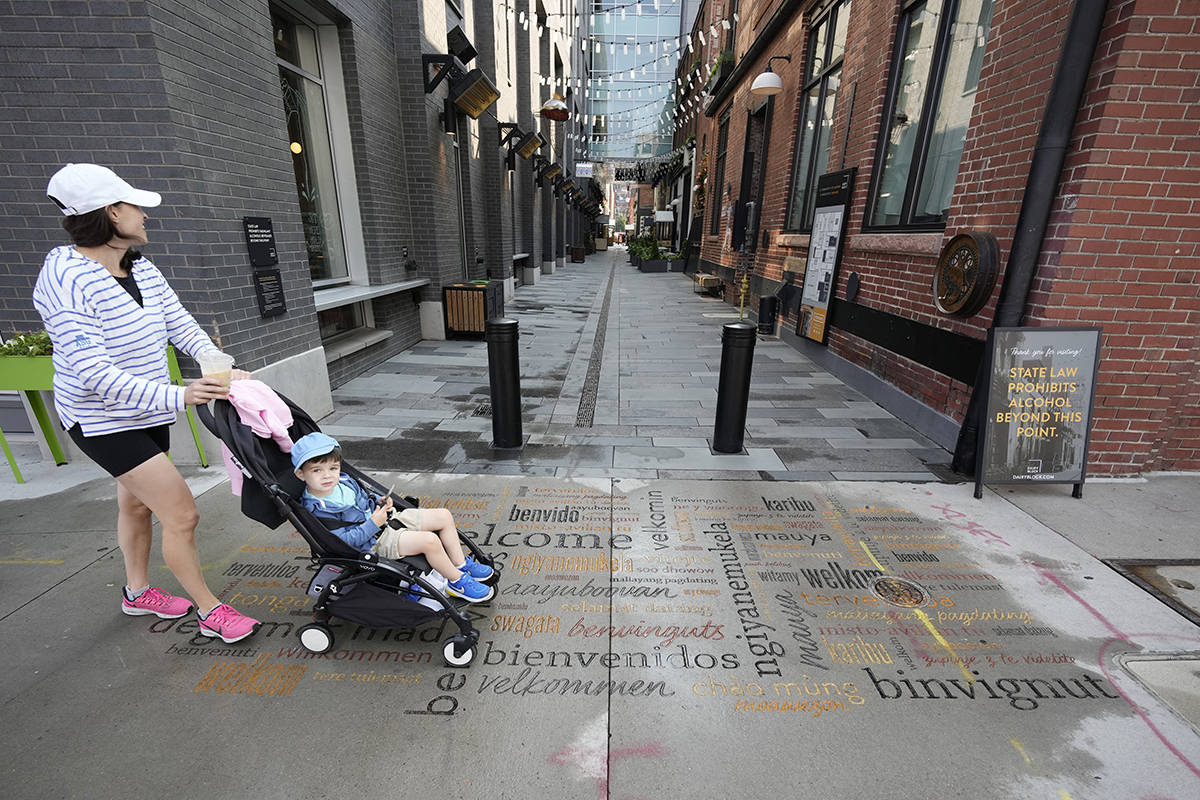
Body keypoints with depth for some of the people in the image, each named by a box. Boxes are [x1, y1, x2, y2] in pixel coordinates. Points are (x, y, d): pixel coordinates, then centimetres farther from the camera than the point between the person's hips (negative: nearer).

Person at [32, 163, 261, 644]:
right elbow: (94, 374, -30)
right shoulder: (65, 280, -24)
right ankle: (210, 611, 8)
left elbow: (182, 326, 1)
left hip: (149, 412, 8)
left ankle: (138, 592, 43)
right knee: (181, 513, -9)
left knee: (137, 503, 22)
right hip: (104, 420, -8)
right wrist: (177, 397, -40)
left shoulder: (143, 271, 0)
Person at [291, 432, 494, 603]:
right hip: (375, 541, -9)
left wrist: (380, 502, 4)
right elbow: (343, 539, -21)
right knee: (429, 540, -30)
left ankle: (461, 564, 12)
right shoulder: (315, 511, -17)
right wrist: (373, 524, -22)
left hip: (388, 518, 9)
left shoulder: (343, 481, 6)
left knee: (444, 516, 1)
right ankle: (457, 582, -8)